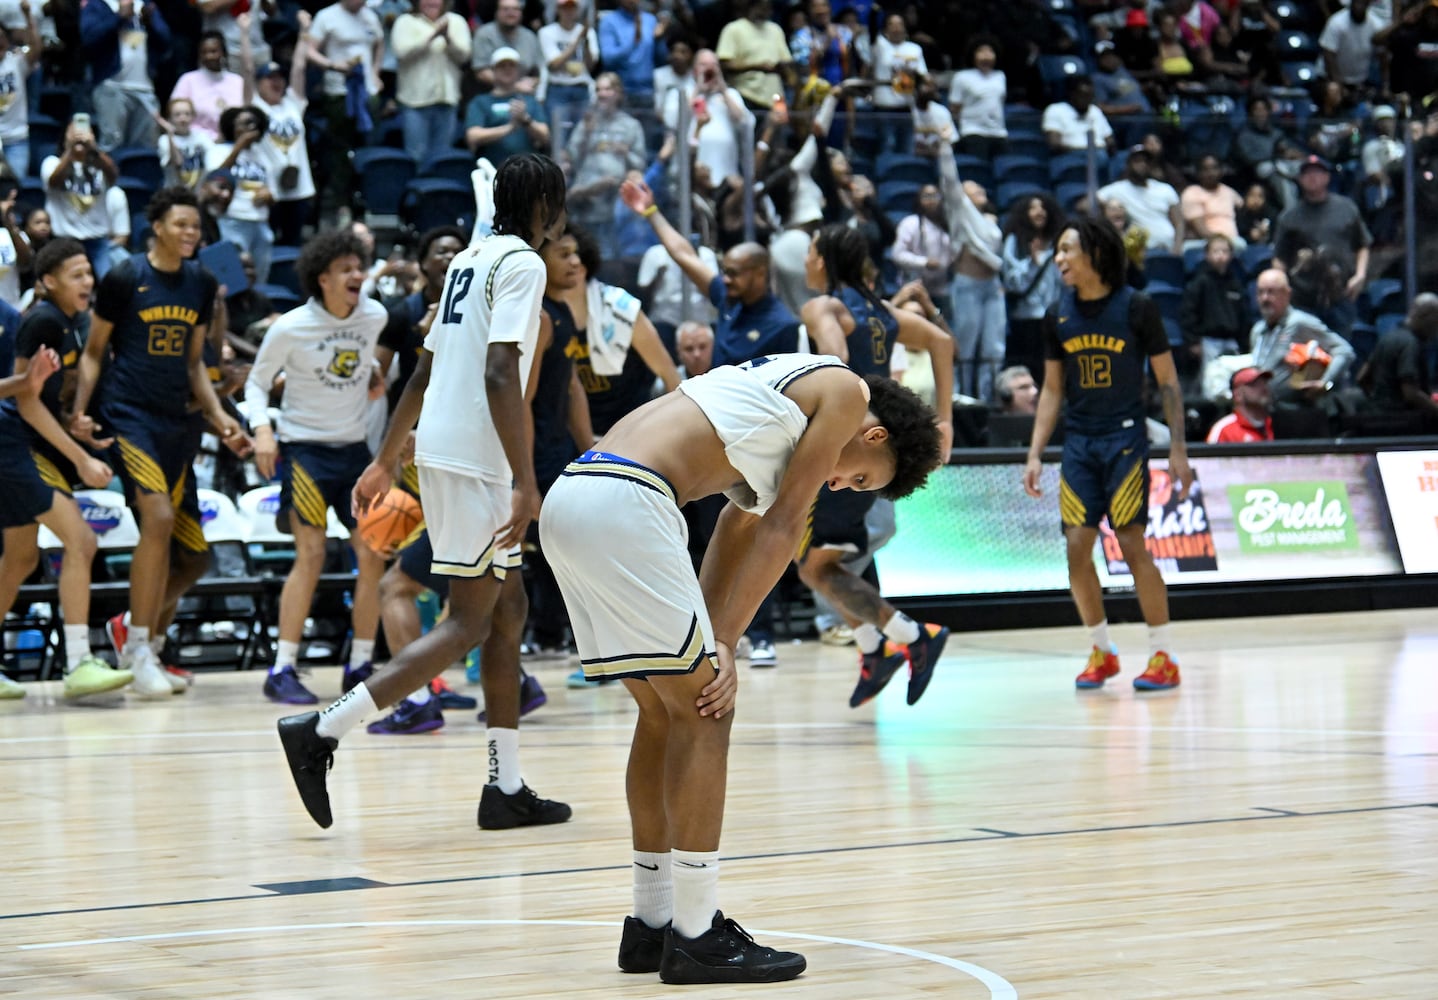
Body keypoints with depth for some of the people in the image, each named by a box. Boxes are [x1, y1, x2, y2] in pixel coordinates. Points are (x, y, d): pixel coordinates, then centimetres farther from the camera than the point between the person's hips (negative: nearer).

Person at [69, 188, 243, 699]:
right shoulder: (124, 279, -6)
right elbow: (94, 351, 0)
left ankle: (144, 642, 20)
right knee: (159, 518, -20)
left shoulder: (201, 284, 10)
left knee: (164, 537, 7)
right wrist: (80, 410, -11)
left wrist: (216, 413, 6)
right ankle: (138, 648, -13)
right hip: (127, 415, -6)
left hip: (175, 420, 6)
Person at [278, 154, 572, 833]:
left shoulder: (470, 259, 18)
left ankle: (506, 788, 14)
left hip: (440, 448, 10)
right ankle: (321, 732, -14)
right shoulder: (521, 264, -10)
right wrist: (525, 482, -25)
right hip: (476, 460, -10)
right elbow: (499, 372, -22)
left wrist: (385, 461, 26)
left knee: (506, 609, 13)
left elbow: (424, 372, 22)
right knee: (467, 625, -7)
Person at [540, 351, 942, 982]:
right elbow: (783, 523, 0)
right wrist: (725, 643, -1)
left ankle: (653, 925, 23)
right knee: (705, 711, -2)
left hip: (570, 496, 10)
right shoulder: (846, 393, 4)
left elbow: (741, 524, 25)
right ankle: (697, 937, 0)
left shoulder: (791, 385, 30)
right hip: (624, 503, -10)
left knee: (666, 710, 18)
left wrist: (711, 640, 16)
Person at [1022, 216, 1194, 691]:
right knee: (1077, 549, -1)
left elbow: (1167, 381, -2)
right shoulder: (1058, 316, 6)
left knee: (1132, 544, -10)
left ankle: (1164, 657, 0)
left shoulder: (1136, 308, -7)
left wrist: (1178, 449, -7)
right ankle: (1102, 651, 16)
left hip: (1125, 438, -4)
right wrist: (1035, 454, 7)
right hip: (1078, 442, 4)